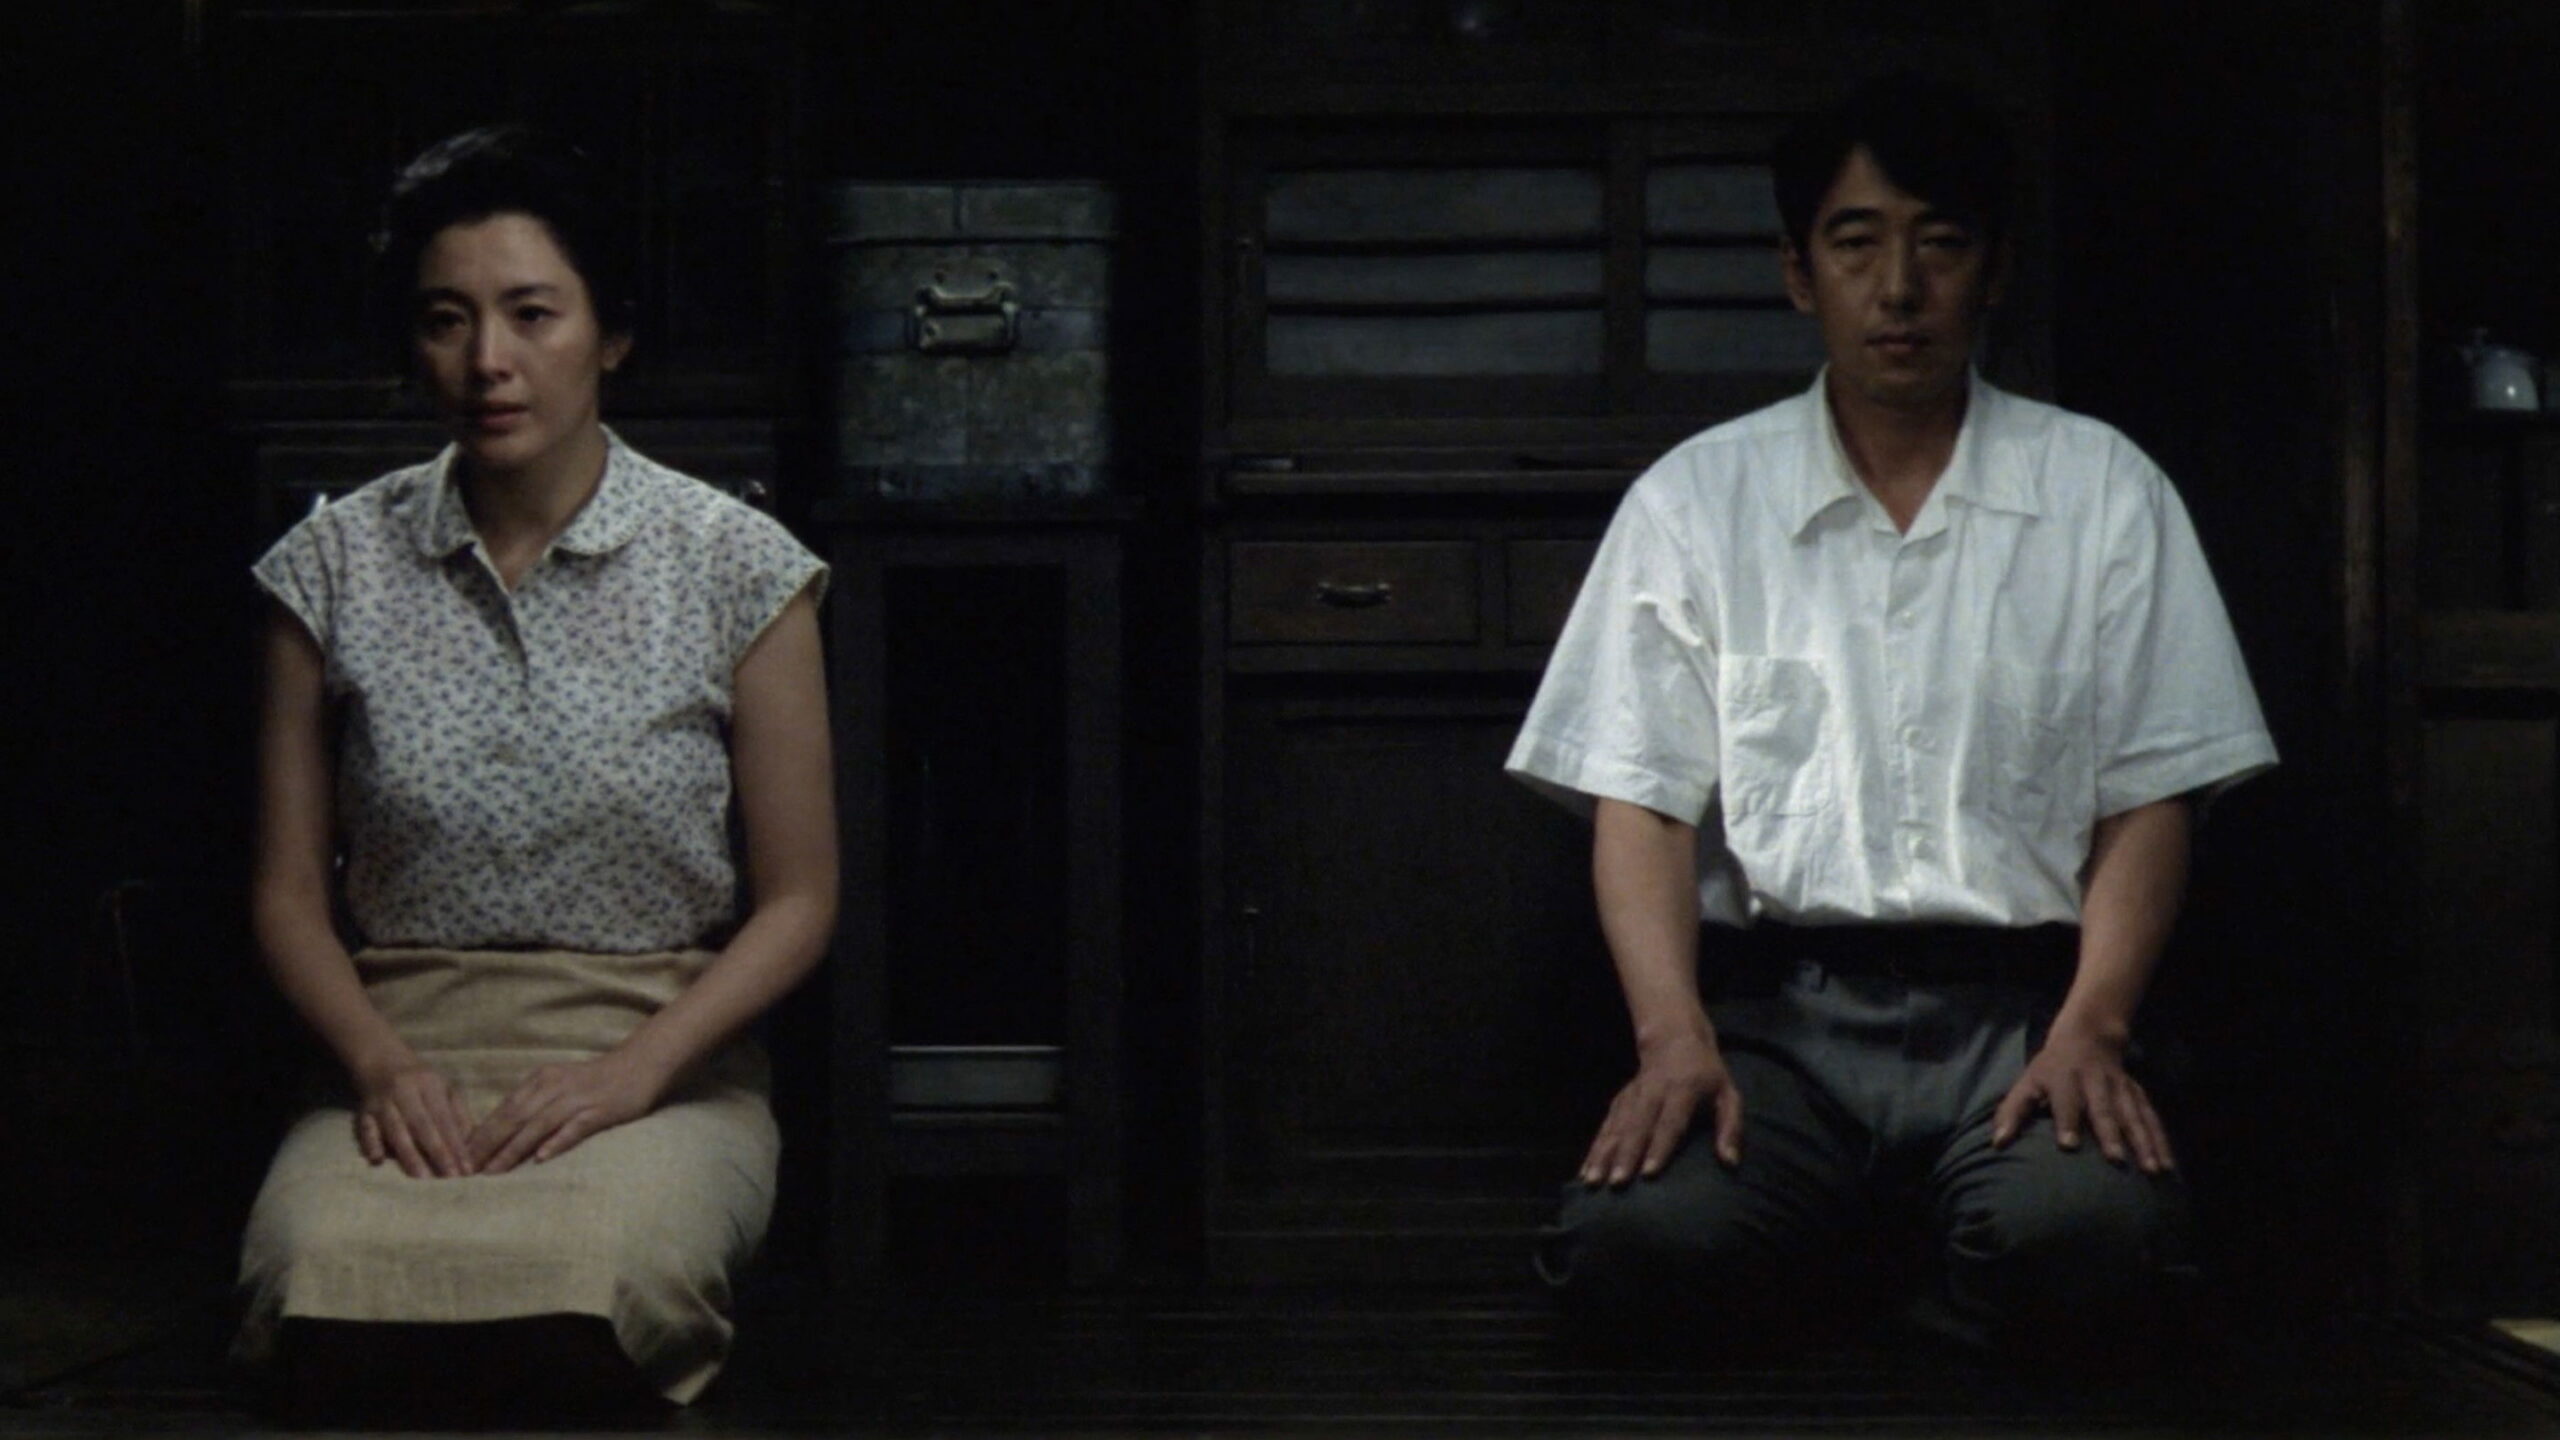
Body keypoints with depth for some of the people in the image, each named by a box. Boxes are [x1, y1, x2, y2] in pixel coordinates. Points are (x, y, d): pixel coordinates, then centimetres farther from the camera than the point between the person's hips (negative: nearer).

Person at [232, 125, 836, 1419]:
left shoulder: (735, 568, 2)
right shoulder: (335, 567, 7)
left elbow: (797, 898, 3)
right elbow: (290, 890, 8)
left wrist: (632, 1071, -12)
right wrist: (382, 1063, -11)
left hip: (661, 1061, -1)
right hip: (408, 1055, 1)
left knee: (596, 1275, -38)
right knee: (314, 1271, -35)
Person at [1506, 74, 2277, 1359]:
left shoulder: (2103, 493, 11)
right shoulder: (1693, 502, 11)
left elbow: (2146, 801, 7)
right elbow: (1641, 805, 5)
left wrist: (2090, 1027, -11)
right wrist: (1672, 1037, -13)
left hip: (2018, 1004, 0)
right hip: (1774, 1005, 0)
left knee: (2093, 1239, -34)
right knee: (1640, 1241, -31)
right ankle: (1901, 1256, 1)